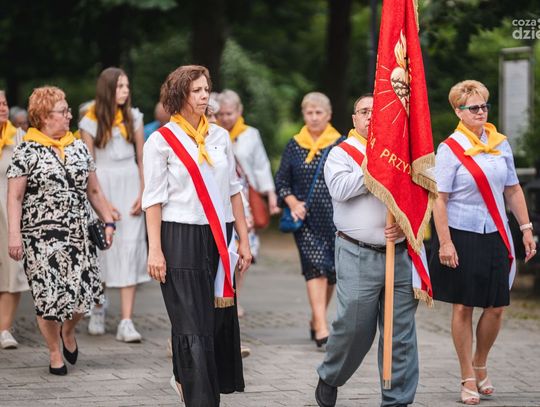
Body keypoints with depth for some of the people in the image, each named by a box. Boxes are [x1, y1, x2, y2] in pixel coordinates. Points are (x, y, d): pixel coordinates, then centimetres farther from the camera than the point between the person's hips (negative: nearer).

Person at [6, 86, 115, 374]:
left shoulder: (78, 147, 12)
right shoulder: (27, 151, -3)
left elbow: (93, 190, 19)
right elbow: (14, 197, -6)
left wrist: (107, 221, 11)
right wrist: (14, 234, -14)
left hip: (79, 232, 4)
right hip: (41, 235, -4)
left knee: (84, 290, -4)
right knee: (48, 295, -5)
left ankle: (68, 331, 28)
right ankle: (55, 354, 14)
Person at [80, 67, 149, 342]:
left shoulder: (133, 118, 7)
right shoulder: (91, 122, 0)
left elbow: (142, 159, 8)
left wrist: (142, 194, -2)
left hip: (130, 186, 2)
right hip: (102, 187, -2)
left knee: (131, 250, -7)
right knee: (101, 249, 3)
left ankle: (126, 323, -11)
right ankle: (97, 310, 27)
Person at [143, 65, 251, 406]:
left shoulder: (220, 136, 12)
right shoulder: (162, 141, -2)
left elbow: (233, 191, 15)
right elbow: (154, 199, -4)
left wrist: (244, 240, 11)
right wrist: (155, 250, -10)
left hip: (219, 237, 5)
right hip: (181, 238, -5)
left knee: (220, 318, 5)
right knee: (193, 324, -7)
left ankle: (185, 378, 27)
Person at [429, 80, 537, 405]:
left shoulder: (501, 144, 7)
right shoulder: (450, 149, -7)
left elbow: (513, 190, 14)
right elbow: (439, 199, -10)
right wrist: (445, 243, -15)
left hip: (496, 237, 4)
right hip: (462, 236, -4)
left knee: (496, 306, 4)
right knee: (463, 307, 2)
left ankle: (480, 364, 28)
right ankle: (468, 379, 12)